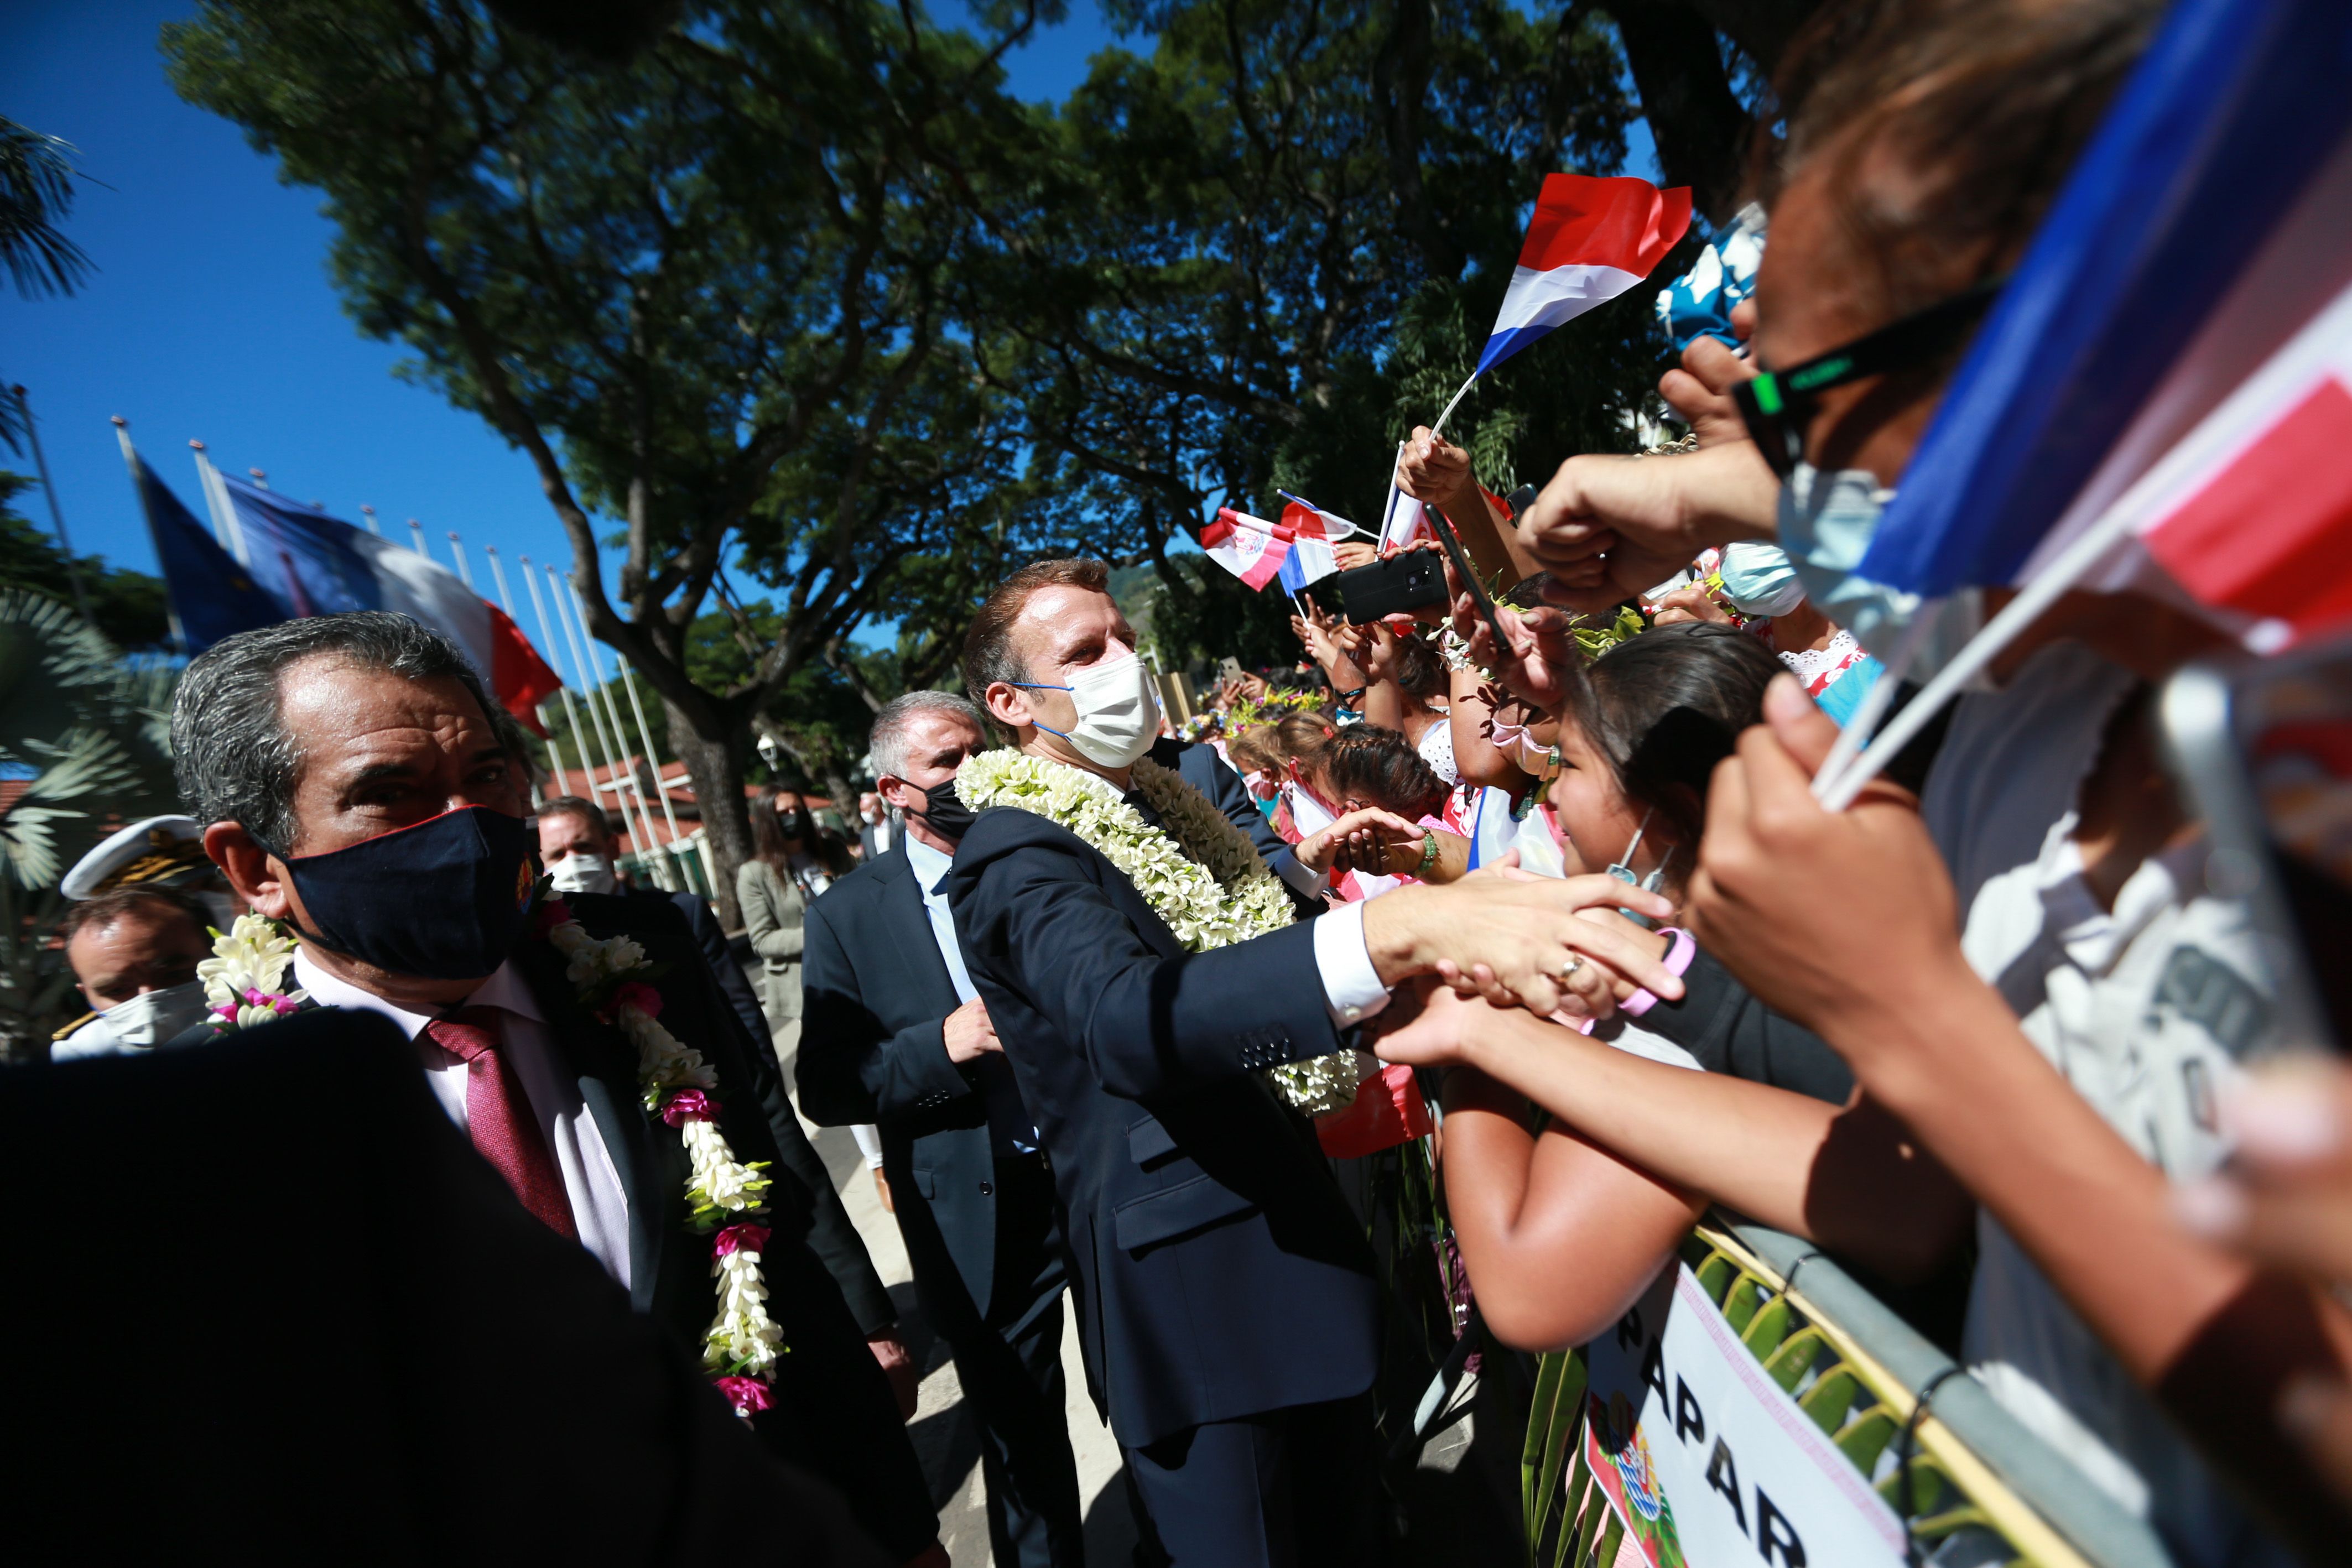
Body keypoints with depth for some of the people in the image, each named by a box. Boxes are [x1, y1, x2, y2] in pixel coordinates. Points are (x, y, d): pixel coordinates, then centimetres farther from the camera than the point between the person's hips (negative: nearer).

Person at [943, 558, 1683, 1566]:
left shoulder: (1173, 796, 9)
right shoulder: (1012, 858, -19)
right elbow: (1129, 1014, -39)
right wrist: (1404, 928, -51)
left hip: (1302, 1237, 8)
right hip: (1189, 1290, -8)